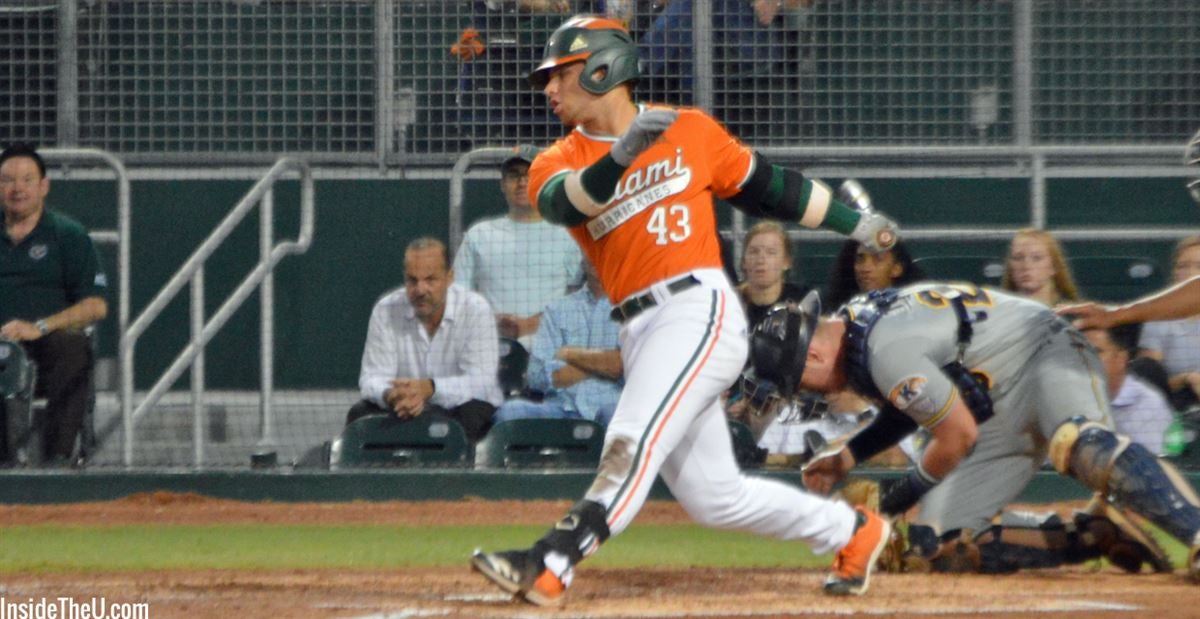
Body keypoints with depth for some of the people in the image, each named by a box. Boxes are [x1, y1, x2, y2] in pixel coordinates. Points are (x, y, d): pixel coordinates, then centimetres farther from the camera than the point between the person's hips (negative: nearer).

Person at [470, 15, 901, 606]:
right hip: (639, 331, 5)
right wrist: (621, 155, -32)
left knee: (633, 441, -23)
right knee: (711, 495, 6)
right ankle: (852, 531, 23)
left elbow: (766, 186, 16)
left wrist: (854, 222, 19)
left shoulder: (690, 131, 5)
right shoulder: (558, 163, 10)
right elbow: (566, 203, -14)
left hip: (700, 311, -5)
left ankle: (550, 566, -33)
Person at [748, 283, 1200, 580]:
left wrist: (908, 492, -1)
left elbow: (959, 436, -18)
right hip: (998, 413, 10)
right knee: (941, 537, -4)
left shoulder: (886, 350, -24)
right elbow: (913, 405, 23)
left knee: (1078, 444, -43)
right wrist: (848, 456, 12)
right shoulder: (854, 324, 7)